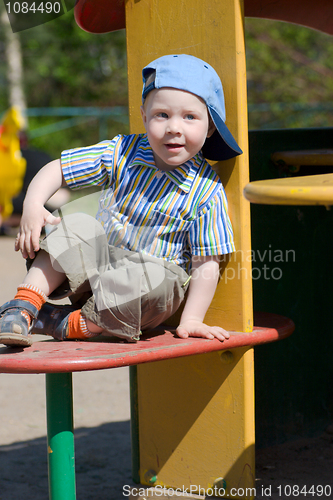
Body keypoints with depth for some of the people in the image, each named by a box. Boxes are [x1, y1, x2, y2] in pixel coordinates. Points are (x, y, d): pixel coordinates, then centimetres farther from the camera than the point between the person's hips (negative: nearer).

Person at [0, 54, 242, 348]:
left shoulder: (207, 191, -13)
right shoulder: (123, 154, -6)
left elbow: (206, 263, -12)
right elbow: (57, 169, -2)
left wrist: (191, 320, -19)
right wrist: (33, 206, -20)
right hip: (99, 266, 3)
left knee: (155, 280, -37)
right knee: (78, 227, -25)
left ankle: (73, 324, -26)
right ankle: (25, 305, -26)